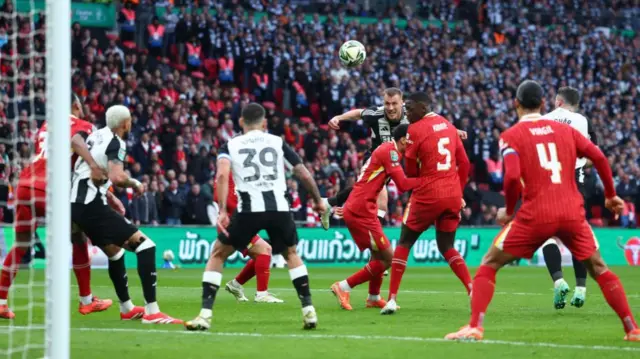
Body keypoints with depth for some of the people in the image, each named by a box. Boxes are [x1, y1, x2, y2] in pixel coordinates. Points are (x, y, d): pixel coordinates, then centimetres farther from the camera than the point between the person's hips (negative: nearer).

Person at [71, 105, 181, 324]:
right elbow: (117, 177, -24)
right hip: (93, 205, -9)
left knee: (114, 251, 28)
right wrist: (135, 184, -4)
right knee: (145, 245, -10)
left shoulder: (95, 136, 15)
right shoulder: (116, 143, -10)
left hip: (76, 205, 9)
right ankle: (152, 312, -16)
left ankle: (126, 308, 39)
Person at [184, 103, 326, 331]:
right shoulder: (278, 143, 18)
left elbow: (222, 175, -6)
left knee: (218, 255, 17)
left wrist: (222, 211, -13)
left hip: (249, 209, -2)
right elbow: (305, 176, 17)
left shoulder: (230, 146, 14)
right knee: (291, 254, 29)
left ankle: (205, 315, 4)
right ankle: (308, 310, 18)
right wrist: (318, 201, 33)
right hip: (279, 208, 2)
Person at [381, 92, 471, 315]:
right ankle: (473, 291, -3)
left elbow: (411, 171, -1)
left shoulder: (415, 130, -9)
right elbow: (464, 163, 13)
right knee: (447, 247, 16)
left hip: (428, 195, -5)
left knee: (404, 243, 9)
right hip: (453, 195, 5)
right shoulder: (448, 125, 10)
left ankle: (392, 299, 3)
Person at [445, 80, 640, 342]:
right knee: (599, 269, 19)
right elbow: (599, 158, 4)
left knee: (489, 265, 11)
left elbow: (512, 177, -13)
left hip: (535, 215, -3)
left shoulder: (510, 136, 2)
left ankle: (475, 327, -4)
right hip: (572, 212, 3)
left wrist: (508, 210, 2)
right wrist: (611, 195, 15)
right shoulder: (565, 130, 12)